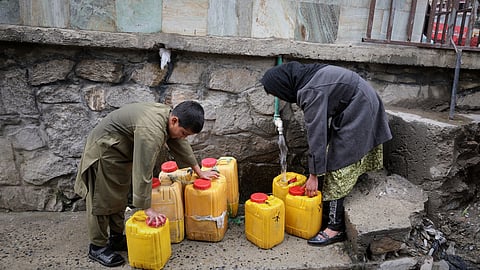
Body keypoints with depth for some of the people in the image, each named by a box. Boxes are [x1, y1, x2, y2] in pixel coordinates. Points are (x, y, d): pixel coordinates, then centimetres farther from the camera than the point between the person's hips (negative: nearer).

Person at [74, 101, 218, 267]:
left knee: (120, 197, 15)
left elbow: (181, 145, 6)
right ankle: (97, 247, 15)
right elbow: (143, 173, -36)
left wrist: (199, 171, 13)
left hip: (124, 151, 9)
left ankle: (116, 238, 28)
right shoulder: (150, 131, -38)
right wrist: (147, 209, -29)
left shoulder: (169, 115, -9)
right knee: (103, 201, 0)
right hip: (105, 149, -9)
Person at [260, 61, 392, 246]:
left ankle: (336, 227, 1)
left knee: (337, 168, -7)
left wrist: (313, 175, -19)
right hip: (359, 109, 10)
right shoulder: (308, 75, 4)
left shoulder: (311, 92, -25)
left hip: (358, 115, -10)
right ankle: (327, 215, 18)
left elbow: (316, 134, -25)